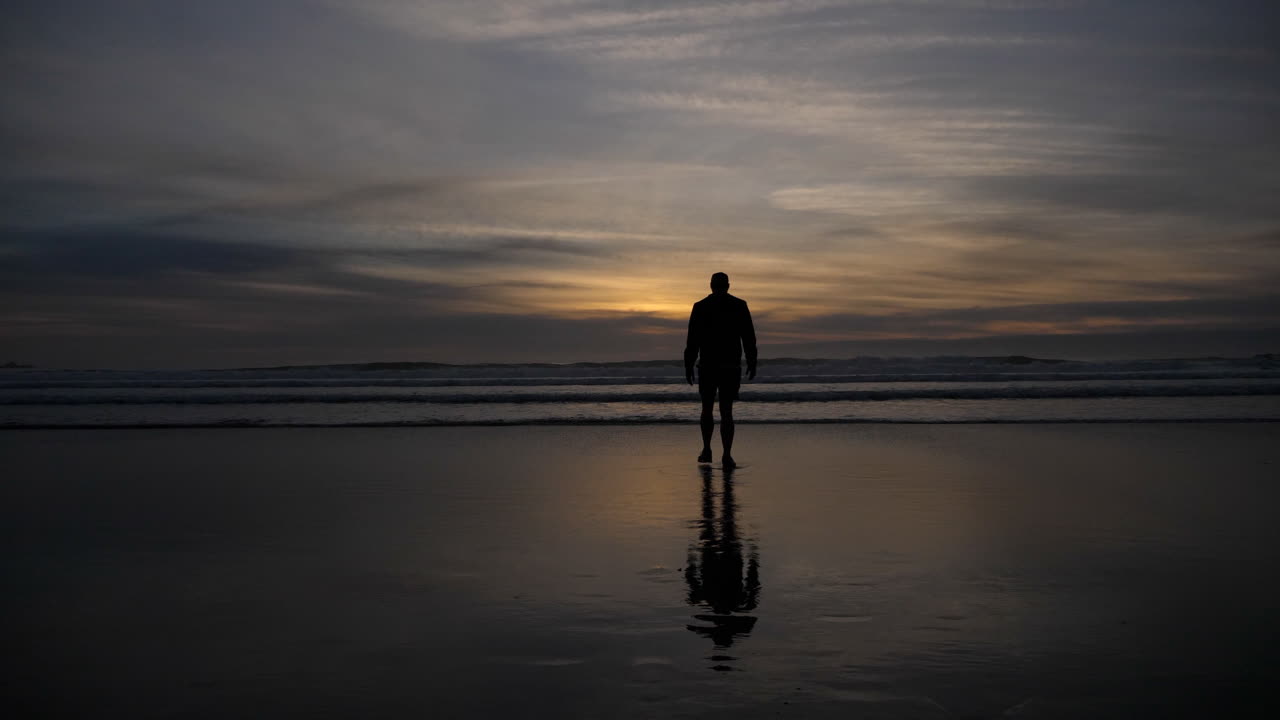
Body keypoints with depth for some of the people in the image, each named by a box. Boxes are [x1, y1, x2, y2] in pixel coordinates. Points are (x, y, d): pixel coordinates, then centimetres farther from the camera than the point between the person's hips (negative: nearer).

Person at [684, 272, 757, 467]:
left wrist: (688, 366, 3)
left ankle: (707, 451, 15)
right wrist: (752, 363, 8)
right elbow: (749, 338, 0)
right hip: (731, 367, 0)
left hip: (707, 365, 0)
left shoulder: (700, 307, 0)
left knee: (707, 408, 17)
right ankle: (727, 456, -9)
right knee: (726, 411, 1)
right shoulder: (739, 306, 1)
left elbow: (692, 341, -2)